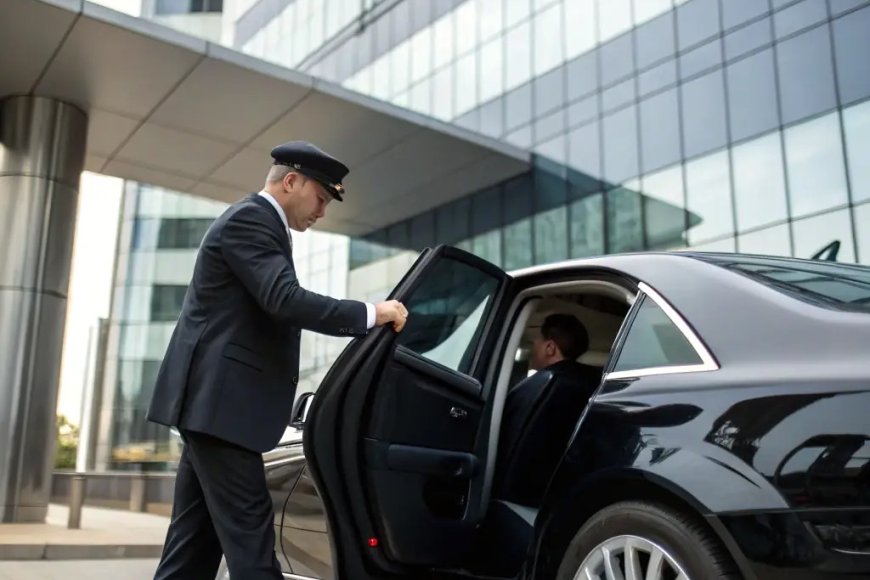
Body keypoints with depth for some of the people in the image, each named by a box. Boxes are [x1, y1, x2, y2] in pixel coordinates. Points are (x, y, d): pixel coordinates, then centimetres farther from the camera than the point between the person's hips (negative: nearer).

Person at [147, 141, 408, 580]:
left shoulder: (256, 222, 21)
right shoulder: (250, 219, -11)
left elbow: (276, 305, 21)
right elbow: (286, 301, -24)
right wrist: (371, 313, -17)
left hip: (213, 401, 11)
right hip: (220, 402, -11)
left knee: (196, 539, 11)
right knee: (249, 533, -10)